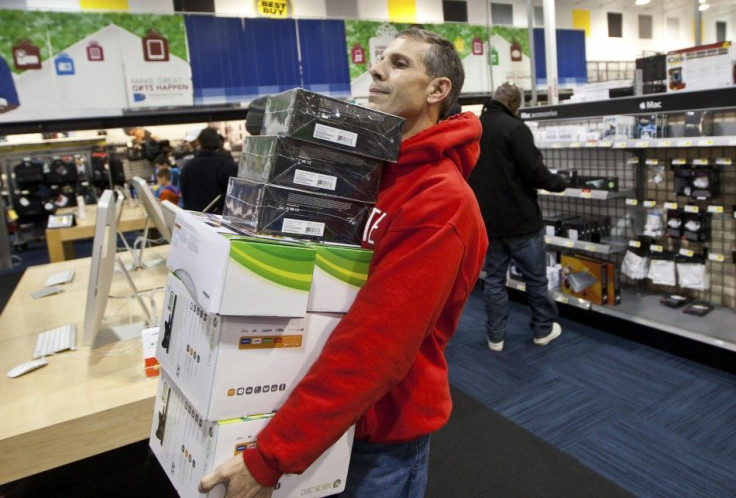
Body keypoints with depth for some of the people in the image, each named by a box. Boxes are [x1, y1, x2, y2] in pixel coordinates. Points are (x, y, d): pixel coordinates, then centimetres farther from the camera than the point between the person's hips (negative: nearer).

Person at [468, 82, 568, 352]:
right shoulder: (514, 127, -15)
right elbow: (534, 171, -19)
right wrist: (558, 182, -1)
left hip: (487, 218, 6)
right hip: (519, 217, -6)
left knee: (494, 277, 11)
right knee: (536, 276, 10)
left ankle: (496, 336, 16)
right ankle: (543, 329, 23)